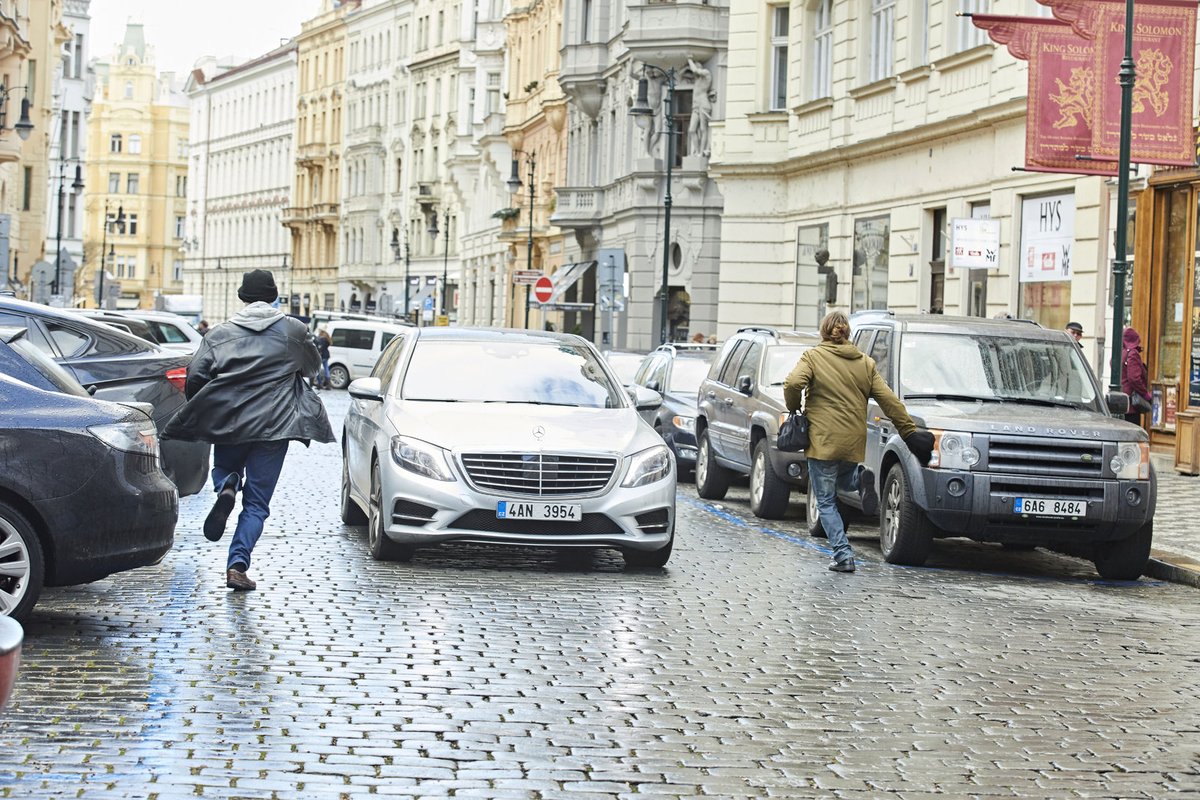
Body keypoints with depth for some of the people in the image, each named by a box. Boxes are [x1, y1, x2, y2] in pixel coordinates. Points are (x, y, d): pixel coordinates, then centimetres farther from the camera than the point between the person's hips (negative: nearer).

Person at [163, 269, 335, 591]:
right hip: (274, 426, -1)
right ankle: (237, 565, -11)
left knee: (225, 468, 30)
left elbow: (195, 376, -1)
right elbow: (313, 368, 20)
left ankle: (227, 489, -5)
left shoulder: (220, 333, 5)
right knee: (257, 502, 4)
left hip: (228, 421, 1)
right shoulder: (294, 330, 4)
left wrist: (197, 412, 18)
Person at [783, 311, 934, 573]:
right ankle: (861, 481, -3)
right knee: (842, 478, 31)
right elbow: (889, 401, 7)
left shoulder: (813, 357, -1)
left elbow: (793, 383, -19)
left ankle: (843, 554, -5)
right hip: (854, 443, 4)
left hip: (823, 441, -4)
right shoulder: (865, 362, 11)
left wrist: (793, 408, 1)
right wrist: (910, 432, 9)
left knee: (826, 501, 5)